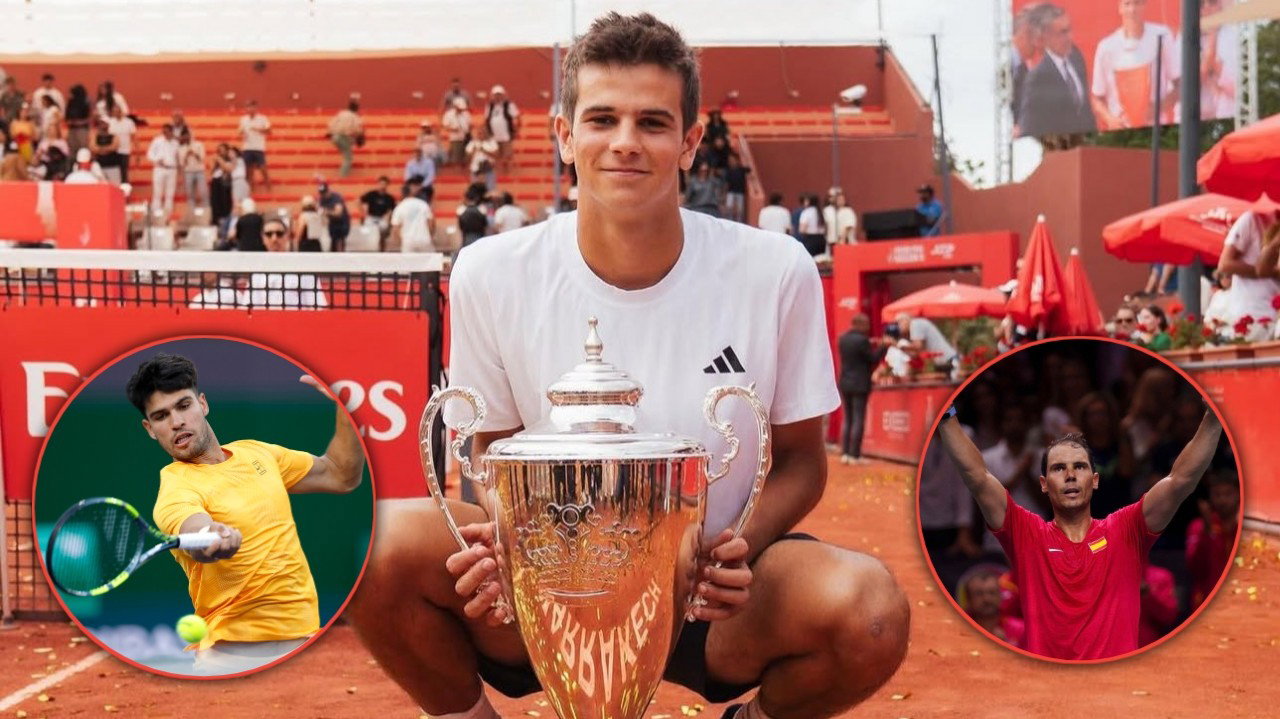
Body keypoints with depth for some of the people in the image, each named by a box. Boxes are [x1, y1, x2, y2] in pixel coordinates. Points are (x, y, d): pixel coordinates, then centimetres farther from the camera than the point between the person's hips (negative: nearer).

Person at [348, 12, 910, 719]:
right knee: (379, 543, -27)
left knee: (872, 614, -31)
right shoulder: (492, 273, -8)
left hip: (712, 596, 0)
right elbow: (493, 452, 5)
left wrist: (742, 548, -20)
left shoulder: (774, 272, -10)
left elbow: (800, 457, 1)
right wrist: (501, 545, -18)